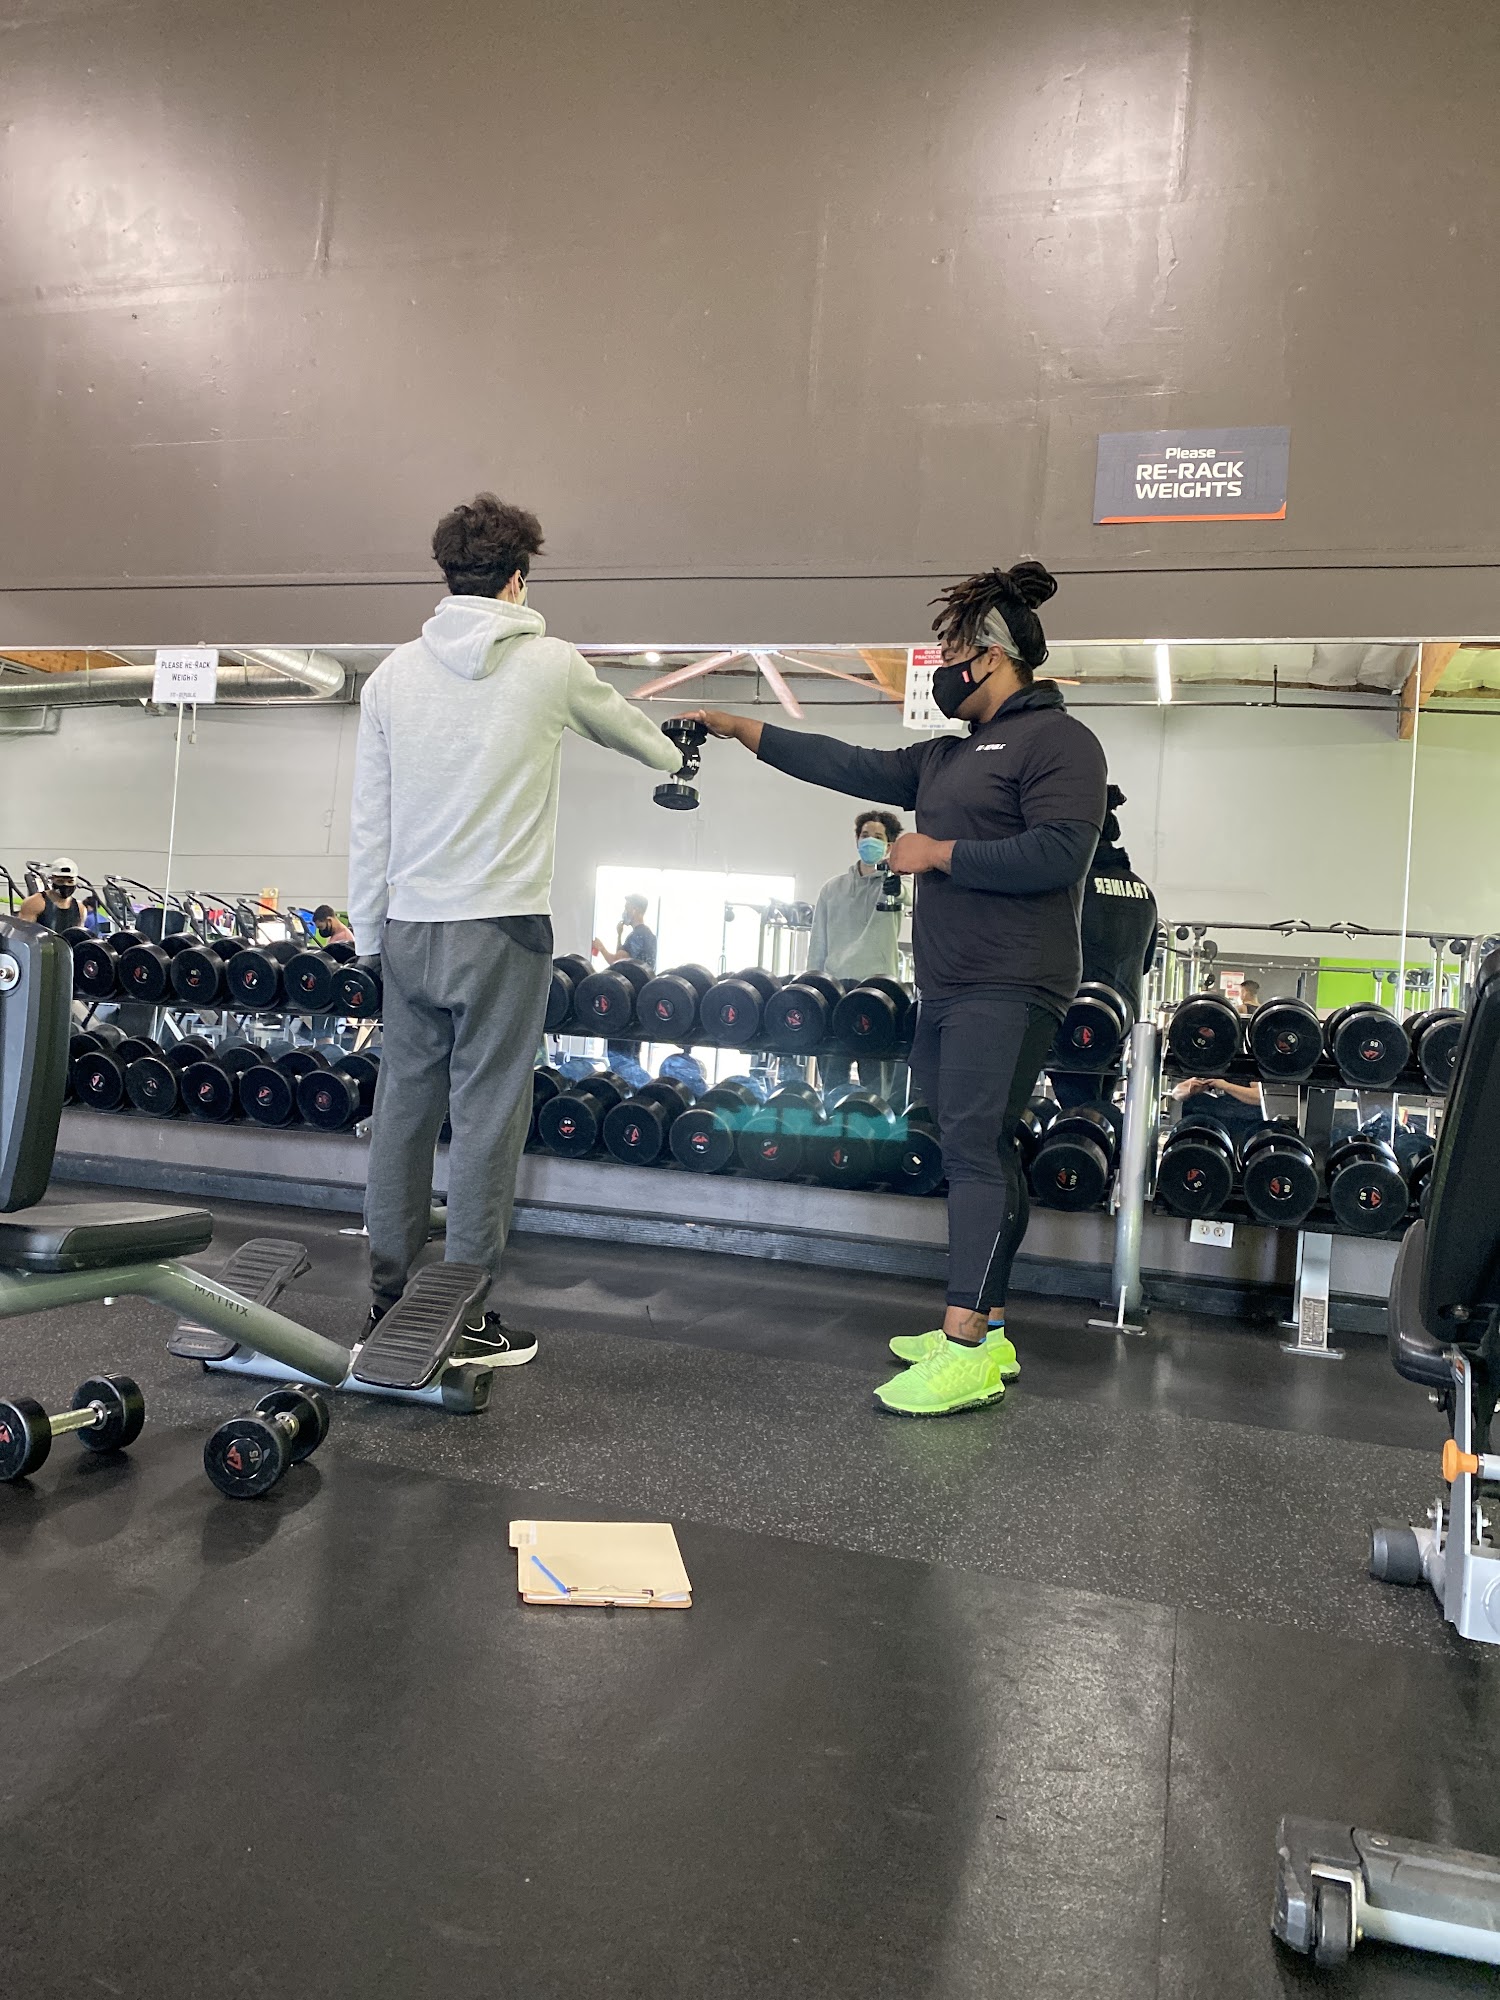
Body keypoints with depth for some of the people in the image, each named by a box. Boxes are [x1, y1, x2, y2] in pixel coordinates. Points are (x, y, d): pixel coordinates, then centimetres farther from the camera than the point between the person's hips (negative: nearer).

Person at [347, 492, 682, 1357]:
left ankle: (390, 1301, 20)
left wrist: (369, 932, 15)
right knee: (486, 1118, 1)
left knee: (405, 1107, 11)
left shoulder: (394, 672, 7)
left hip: (407, 926, 4)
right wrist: (674, 758, 42)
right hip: (501, 927, -4)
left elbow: (369, 817, 8)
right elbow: (629, 728, 19)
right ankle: (465, 1318, 9)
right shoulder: (552, 664, -1)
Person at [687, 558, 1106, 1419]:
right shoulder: (948, 757, 22)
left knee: (974, 1151, -15)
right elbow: (850, 766, 23)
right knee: (983, 1155, 9)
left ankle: (966, 1352, -14)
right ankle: (986, 1331, 15)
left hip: (1008, 990, -9)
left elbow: (1059, 853, -18)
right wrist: (744, 729, 22)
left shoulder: (1059, 739, -5)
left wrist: (940, 853, -11)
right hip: (948, 988, 9)